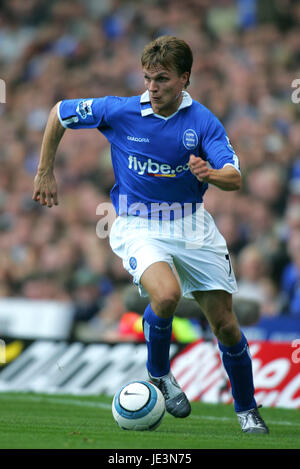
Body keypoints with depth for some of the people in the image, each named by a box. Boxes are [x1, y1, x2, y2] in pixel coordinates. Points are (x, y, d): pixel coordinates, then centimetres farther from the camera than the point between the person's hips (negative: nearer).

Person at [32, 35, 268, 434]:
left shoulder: (203, 122, -8)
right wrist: (45, 173, 9)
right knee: (166, 294, -32)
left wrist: (211, 174, -41)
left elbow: (234, 178, -18)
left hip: (192, 225, 2)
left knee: (225, 324, 2)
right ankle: (159, 373, -3)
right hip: (138, 225, -2)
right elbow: (59, 113, 5)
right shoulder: (119, 111, -9)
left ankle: (247, 410, 24)